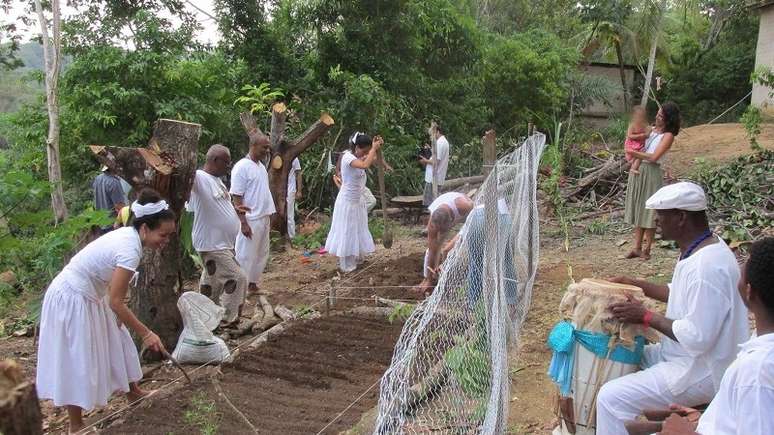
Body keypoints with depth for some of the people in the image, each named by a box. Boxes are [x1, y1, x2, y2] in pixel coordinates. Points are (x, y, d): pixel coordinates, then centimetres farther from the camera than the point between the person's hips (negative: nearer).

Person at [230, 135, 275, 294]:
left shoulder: (261, 166, 11)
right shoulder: (241, 167, -15)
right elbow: (237, 197, -17)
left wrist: (269, 216, 17)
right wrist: (243, 222, -21)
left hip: (263, 218, 9)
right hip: (250, 220, -9)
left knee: (262, 254, 15)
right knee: (246, 256, 0)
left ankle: (253, 283, 28)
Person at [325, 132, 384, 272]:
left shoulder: (357, 156, 4)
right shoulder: (348, 157, -23)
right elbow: (365, 165, -40)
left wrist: (377, 148, -13)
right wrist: (373, 148, -30)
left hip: (357, 200, 9)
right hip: (347, 201, -9)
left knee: (358, 230, 17)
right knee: (347, 232, 2)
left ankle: (356, 259, 29)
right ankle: (346, 265, 12)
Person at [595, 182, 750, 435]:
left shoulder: (707, 267, -29)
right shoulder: (701, 248, 3)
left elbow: (696, 337, -30)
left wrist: (646, 317, -19)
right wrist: (637, 286, 9)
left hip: (701, 371, -10)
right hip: (687, 355, 10)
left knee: (612, 398, -18)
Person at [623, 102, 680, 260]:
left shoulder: (668, 135, -6)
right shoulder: (651, 129, 12)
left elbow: (654, 157, -15)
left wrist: (636, 154, -10)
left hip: (651, 172, -7)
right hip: (637, 171, 7)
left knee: (649, 211, 0)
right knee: (638, 210, 8)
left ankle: (647, 249, 9)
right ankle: (637, 247, 14)